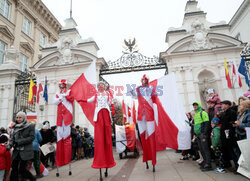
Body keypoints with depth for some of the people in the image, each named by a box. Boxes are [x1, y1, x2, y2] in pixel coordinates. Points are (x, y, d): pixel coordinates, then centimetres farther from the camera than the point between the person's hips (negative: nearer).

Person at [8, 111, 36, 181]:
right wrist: (10, 145, -11)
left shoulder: (30, 126, -6)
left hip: (26, 152, -5)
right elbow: (12, 138, 8)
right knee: (14, 169, 7)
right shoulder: (15, 127, 10)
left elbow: (31, 138, -12)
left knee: (21, 169, -1)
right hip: (16, 152, 5)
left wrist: (19, 142, -15)